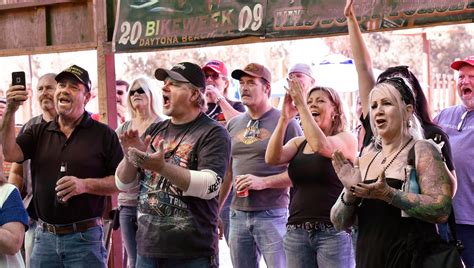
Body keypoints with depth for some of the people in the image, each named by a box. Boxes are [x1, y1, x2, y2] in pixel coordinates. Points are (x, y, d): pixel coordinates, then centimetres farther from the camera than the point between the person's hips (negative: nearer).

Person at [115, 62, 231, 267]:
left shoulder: (213, 133, -6)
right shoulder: (154, 131, 11)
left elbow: (210, 186, -20)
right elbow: (123, 184, 12)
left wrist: (162, 167, -29)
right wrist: (129, 157, -9)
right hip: (147, 249, 5)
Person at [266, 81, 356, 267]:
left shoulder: (346, 139, 1)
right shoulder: (298, 143, 13)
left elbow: (320, 145, -19)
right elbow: (272, 158, -4)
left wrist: (300, 104, -15)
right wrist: (284, 118, -10)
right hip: (296, 232, 4)